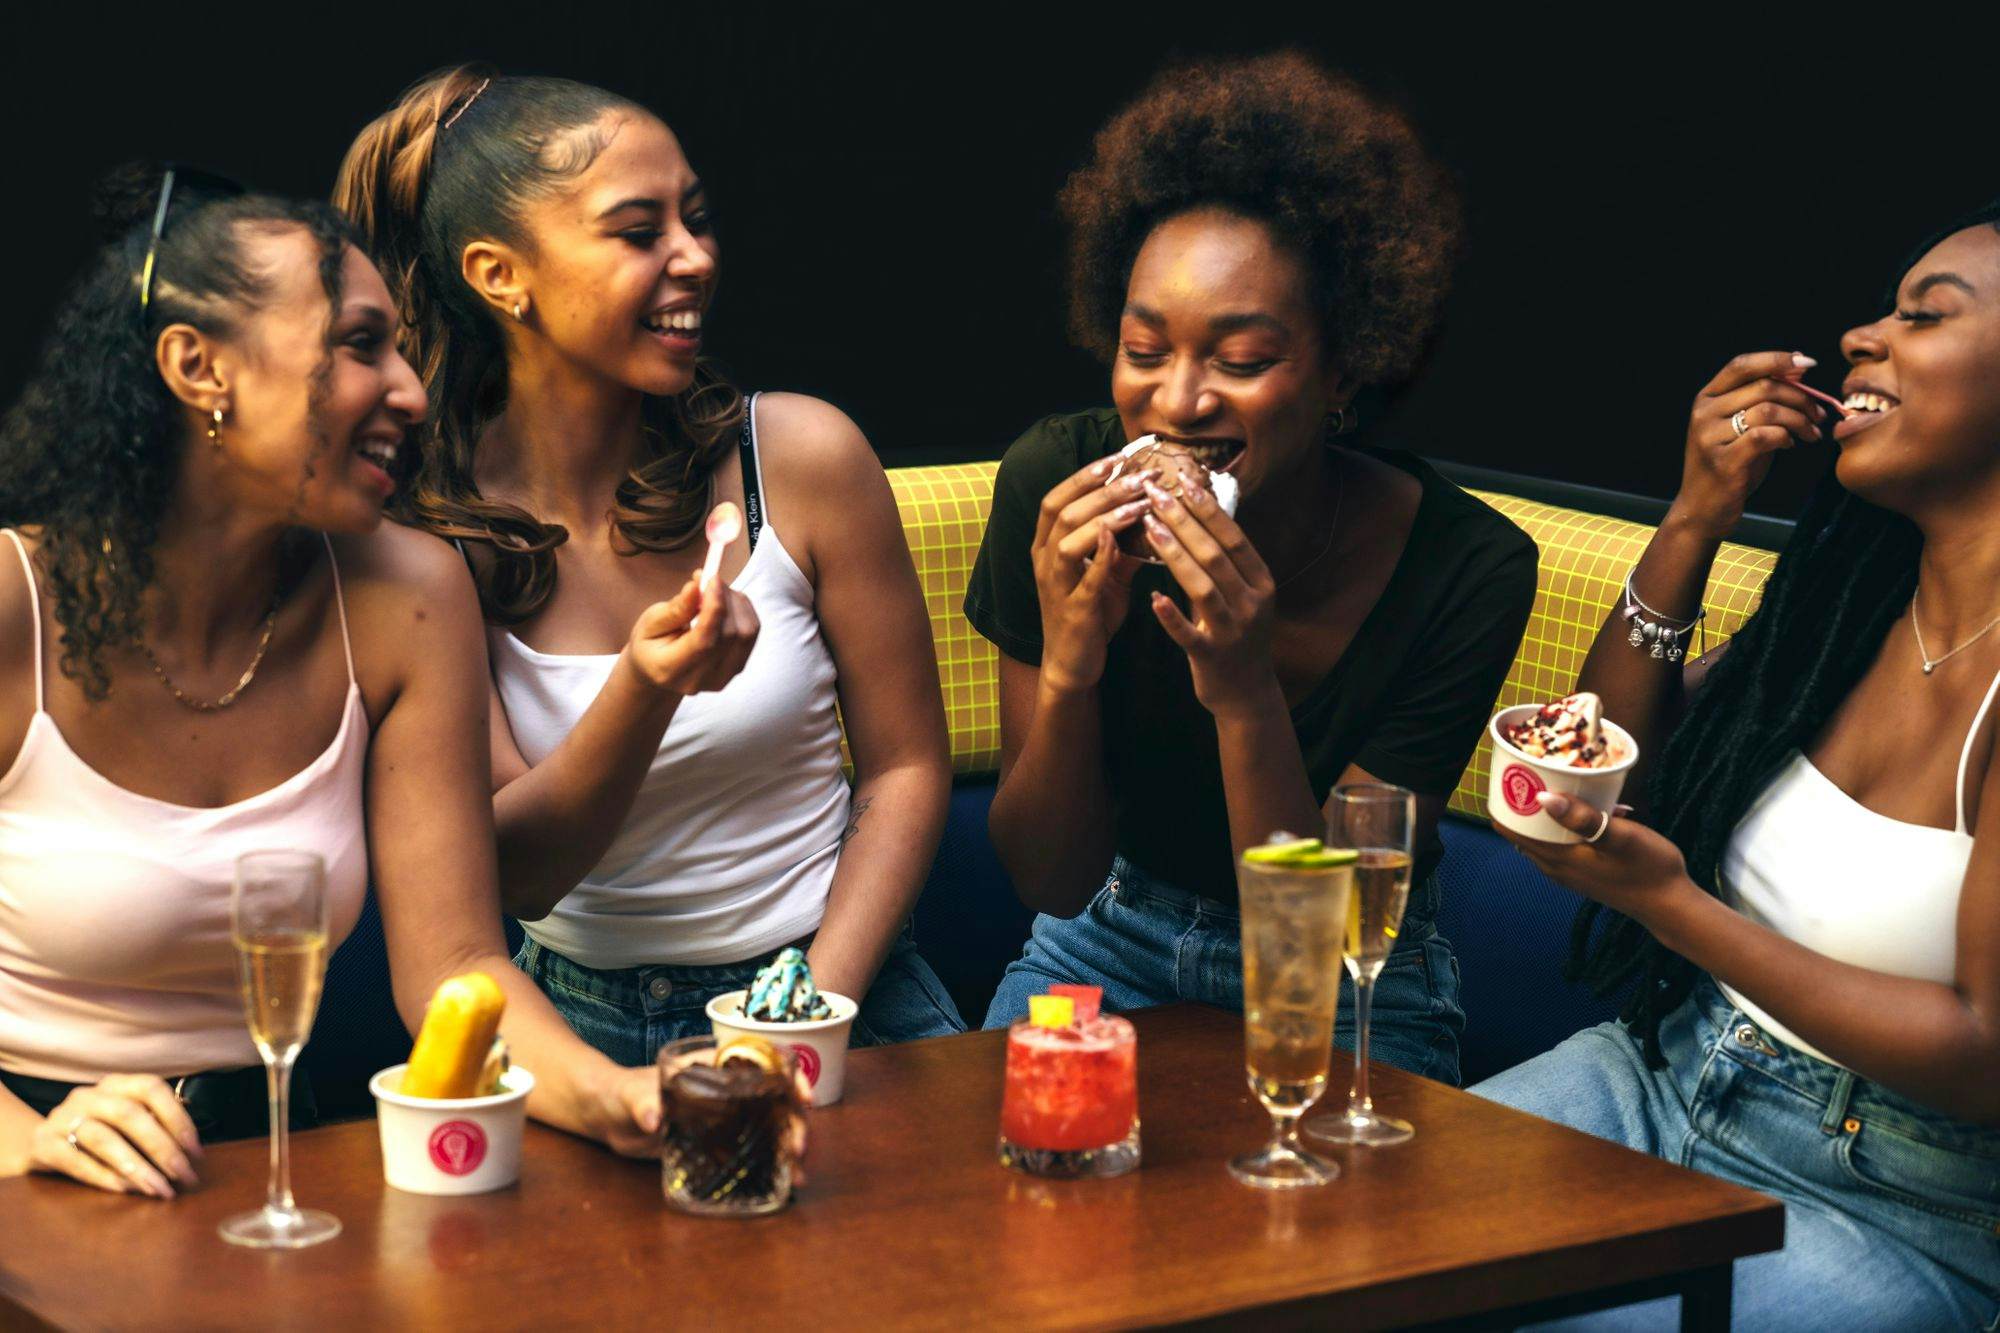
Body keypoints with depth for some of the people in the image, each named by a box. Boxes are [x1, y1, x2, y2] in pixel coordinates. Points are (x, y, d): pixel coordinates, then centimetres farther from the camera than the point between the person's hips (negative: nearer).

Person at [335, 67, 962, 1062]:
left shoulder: (801, 455, -4)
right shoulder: (429, 524, -4)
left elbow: (906, 767, 3)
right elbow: (515, 872, -9)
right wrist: (646, 685, -28)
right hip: (581, 1010, 0)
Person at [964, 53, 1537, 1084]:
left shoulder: (1467, 568, -23)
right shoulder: (1051, 483, -17)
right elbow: (1050, 881, -12)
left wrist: (1246, 695, -36)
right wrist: (1066, 665, -31)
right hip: (1111, 942, 2)